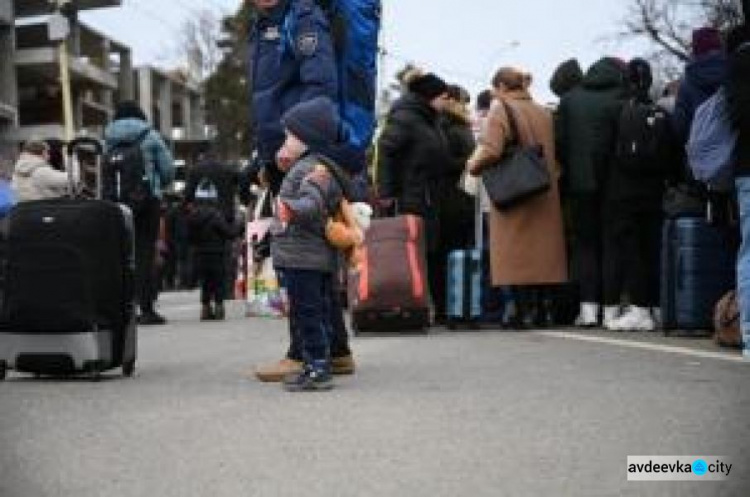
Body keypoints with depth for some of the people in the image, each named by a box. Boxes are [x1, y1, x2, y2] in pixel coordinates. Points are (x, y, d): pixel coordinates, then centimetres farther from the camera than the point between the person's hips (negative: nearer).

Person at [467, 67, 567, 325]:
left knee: (518, 257, -4)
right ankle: (542, 307, 10)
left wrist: (473, 165, -2)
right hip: (545, 199, 6)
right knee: (541, 253, 9)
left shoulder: (501, 110, -6)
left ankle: (525, 309, -7)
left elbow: (490, 150, -19)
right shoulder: (544, 113, 12)